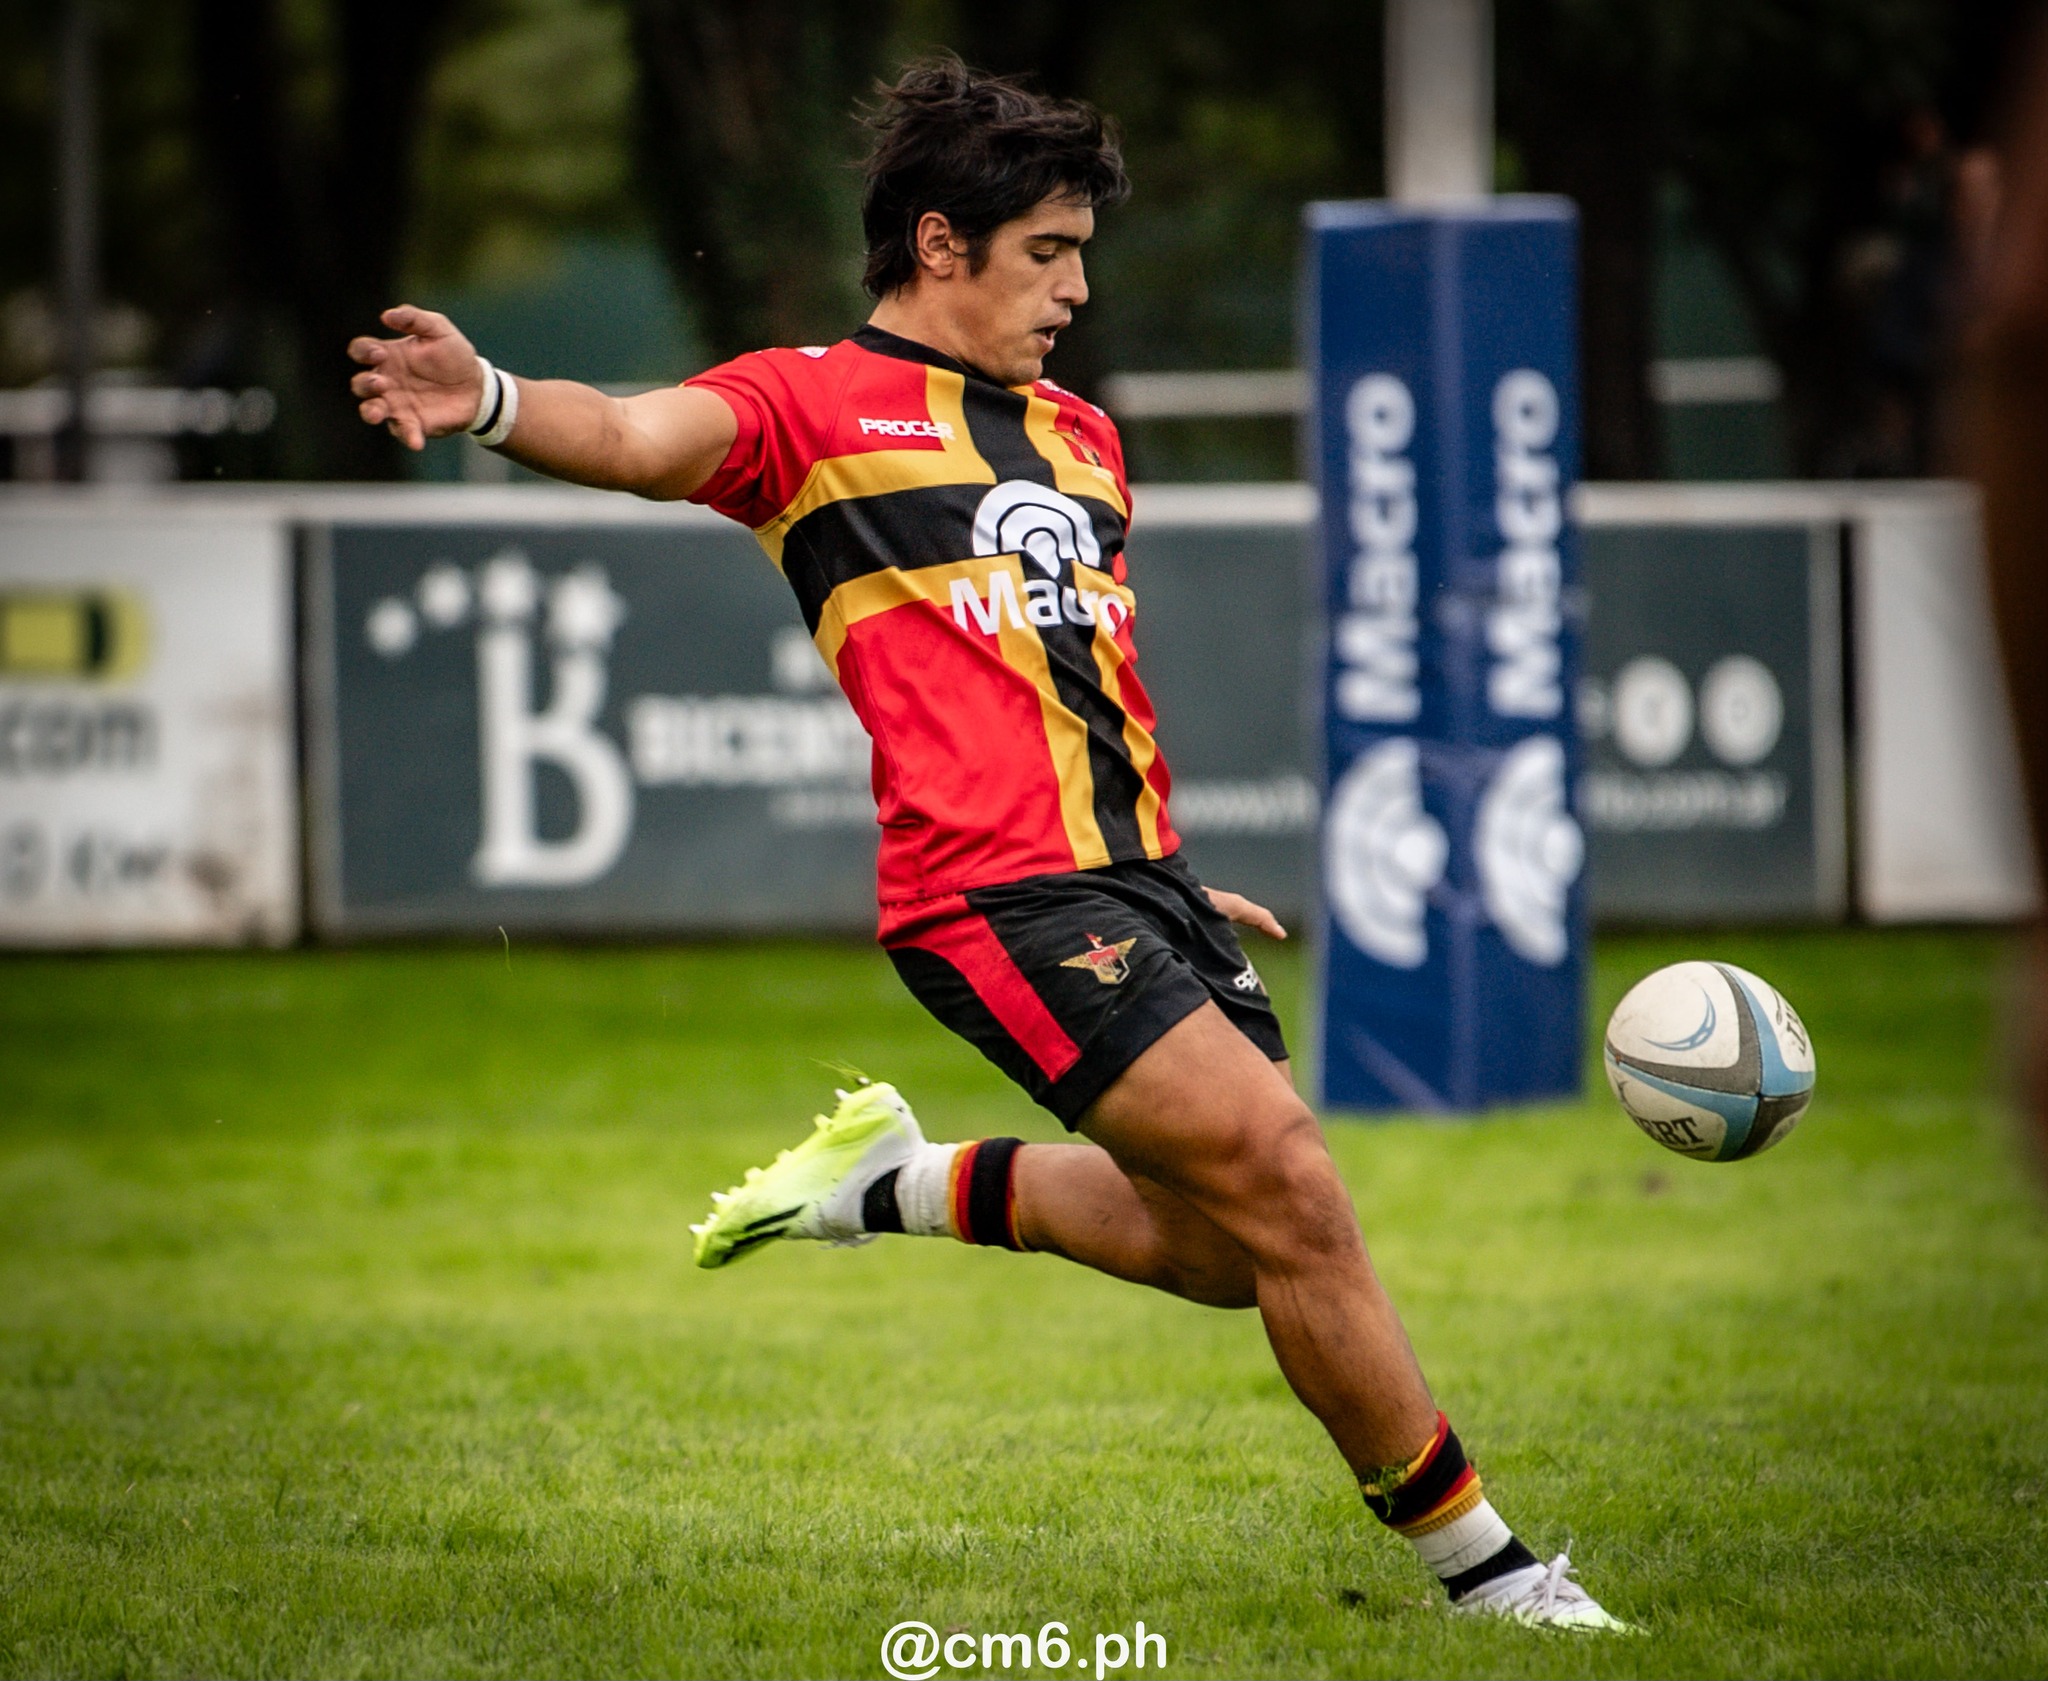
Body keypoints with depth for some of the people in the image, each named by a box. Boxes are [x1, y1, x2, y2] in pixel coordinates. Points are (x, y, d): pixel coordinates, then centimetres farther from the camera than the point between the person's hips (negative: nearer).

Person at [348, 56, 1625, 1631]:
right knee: (1292, 1195, -12)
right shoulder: (813, 405, -1)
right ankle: (1479, 1561, -1)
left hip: (1135, 880, 8)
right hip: (1003, 896, -8)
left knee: (1222, 1245, 12)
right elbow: (638, 438, -20)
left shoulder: (1081, 437, 22)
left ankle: (904, 1182, 29)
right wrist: (498, 402, -41)